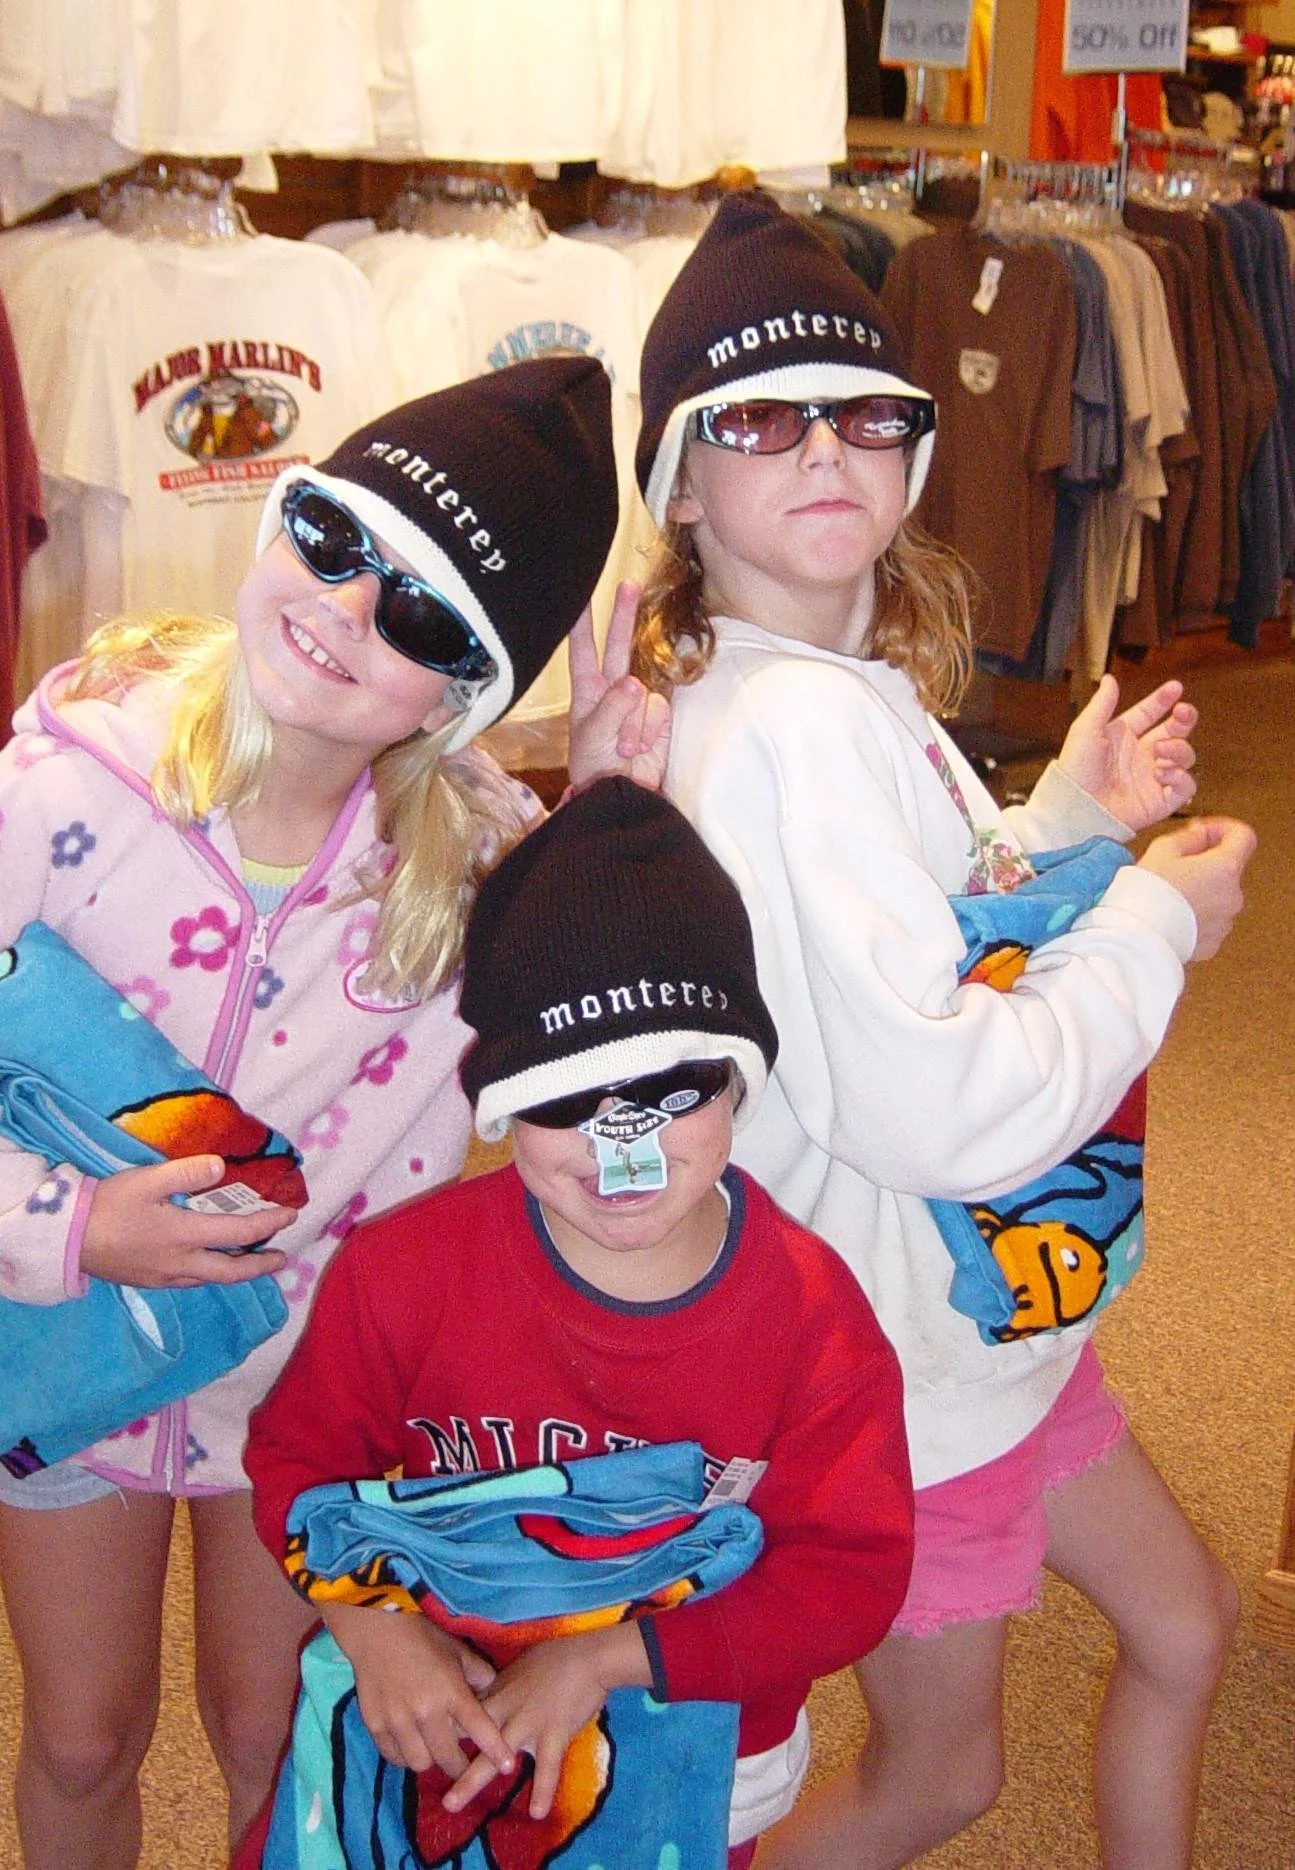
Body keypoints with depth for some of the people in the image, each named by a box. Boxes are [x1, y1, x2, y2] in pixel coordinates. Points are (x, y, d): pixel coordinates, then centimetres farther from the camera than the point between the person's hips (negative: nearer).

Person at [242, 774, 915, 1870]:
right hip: (443, 1737, 1)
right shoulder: (406, 1268, -19)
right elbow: (299, 1454, -5)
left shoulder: (812, 1313, -22)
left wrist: (609, 1659, -28)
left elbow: (850, 1574, -20)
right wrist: (371, 1625, -22)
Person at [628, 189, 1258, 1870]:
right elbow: (947, 1107, -33)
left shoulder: (855, 686, 1)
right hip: (903, 1352, -9)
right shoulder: (793, 726, -30)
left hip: (990, 1297, 9)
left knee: (1186, 1624, 25)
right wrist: (1156, 924, -19)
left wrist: (1071, 820, 1)